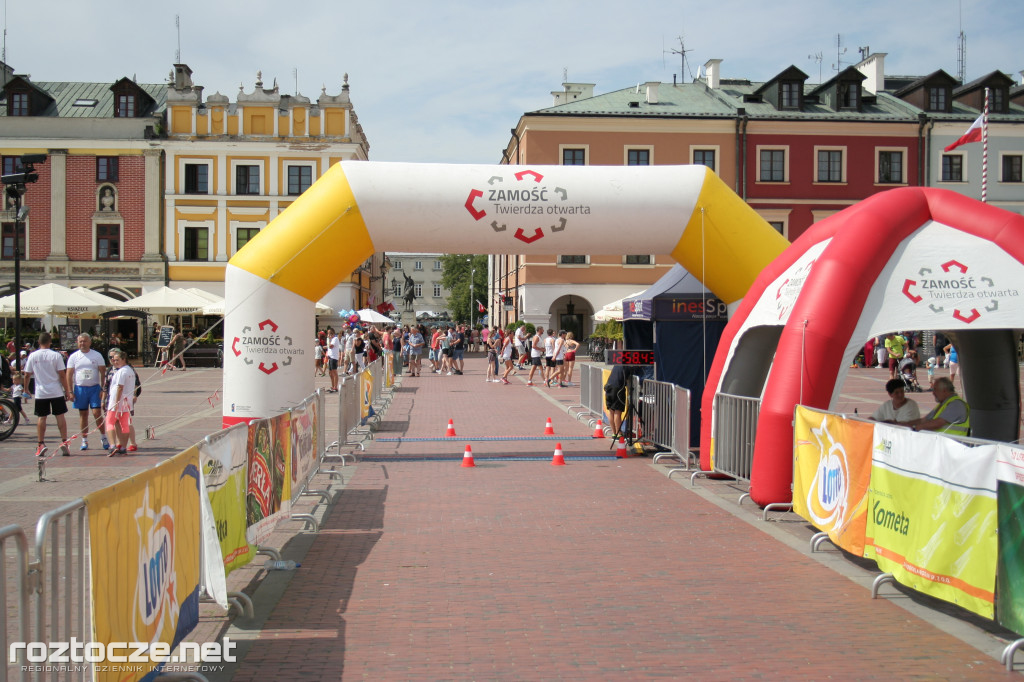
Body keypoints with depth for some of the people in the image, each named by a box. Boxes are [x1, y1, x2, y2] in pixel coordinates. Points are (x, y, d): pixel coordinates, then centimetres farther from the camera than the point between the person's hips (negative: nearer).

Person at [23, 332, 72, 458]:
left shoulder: (33, 356, -1)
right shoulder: (56, 355, -5)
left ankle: (41, 444, 2)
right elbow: (62, 375, -6)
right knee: (60, 416, 5)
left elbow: (27, 375, 5)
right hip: (56, 392, -1)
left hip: (40, 393, 1)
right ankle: (64, 442, 0)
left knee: (41, 417, 6)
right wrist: (67, 391, 1)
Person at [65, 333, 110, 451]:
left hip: (95, 388, -1)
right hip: (80, 388, 2)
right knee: (83, 414, 6)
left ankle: (103, 437, 7)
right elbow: (69, 375, 5)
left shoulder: (97, 355, 3)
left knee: (97, 413, -7)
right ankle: (84, 440, 13)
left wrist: (102, 389, -6)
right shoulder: (73, 357, 6)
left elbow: (103, 372, 2)